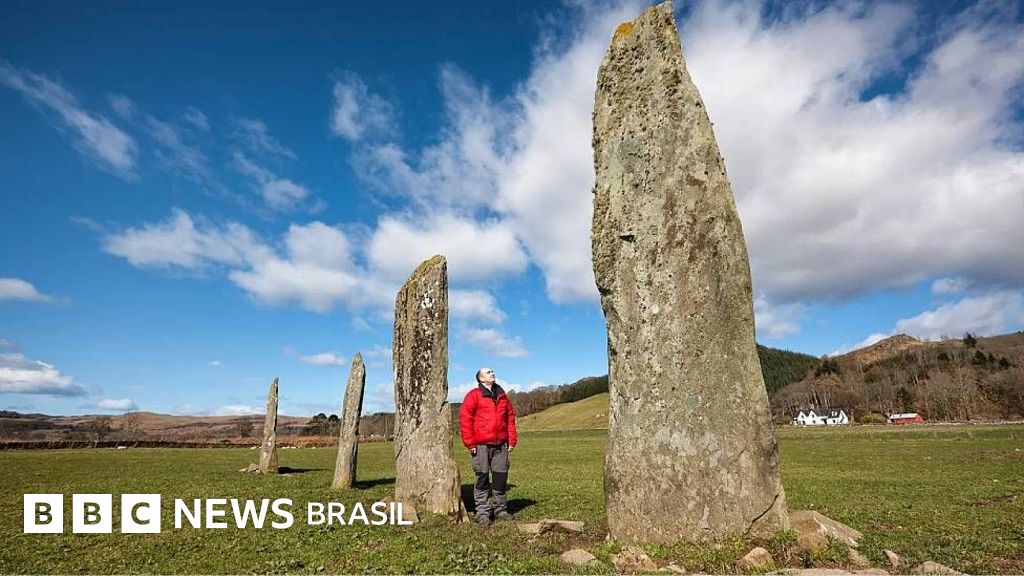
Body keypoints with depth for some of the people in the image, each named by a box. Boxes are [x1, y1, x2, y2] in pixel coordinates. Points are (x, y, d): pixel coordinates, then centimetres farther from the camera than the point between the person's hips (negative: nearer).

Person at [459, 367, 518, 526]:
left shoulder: (502, 396, 16)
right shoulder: (473, 395, -2)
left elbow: (510, 418, 17)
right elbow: (465, 420, -6)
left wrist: (511, 440, 11)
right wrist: (470, 443, -9)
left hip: (501, 445, 5)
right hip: (481, 446, -5)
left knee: (501, 478, 9)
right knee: (482, 479, 1)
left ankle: (501, 510, 21)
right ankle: (482, 512, 10)